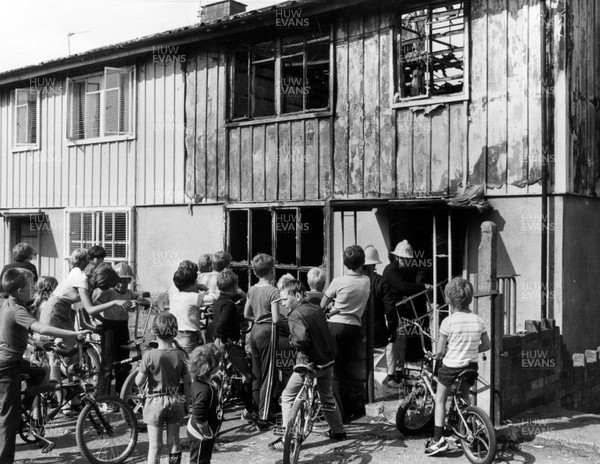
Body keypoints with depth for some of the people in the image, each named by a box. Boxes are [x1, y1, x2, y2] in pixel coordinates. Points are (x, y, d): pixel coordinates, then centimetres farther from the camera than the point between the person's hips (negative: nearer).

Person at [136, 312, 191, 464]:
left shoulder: (149, 355, -15)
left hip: (155, 402, -3)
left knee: (154, 446, 5)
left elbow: (139, 382, -13)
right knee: (174, 443, 14)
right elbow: (187, 382, -2)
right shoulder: (180, 355, -6)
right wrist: (186, 401, 11)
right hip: (175, 401, 3)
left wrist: (140, 370, 7)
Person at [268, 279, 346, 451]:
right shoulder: (318, 310, 10)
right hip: (327, 361, 8)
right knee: (327, 396, 26)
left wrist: (292, 340, -10)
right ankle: (338, 431, 36)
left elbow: (301, 339, -28)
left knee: (288, 397, 2)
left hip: (308, 363, -8)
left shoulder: (295, 315, -15)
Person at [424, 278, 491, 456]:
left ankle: (438, 439, 4)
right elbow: (487, 345, 6)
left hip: (451, 366, -5)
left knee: (440, 399, 10)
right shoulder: (477, 320, -2)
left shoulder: (448, 321, -15)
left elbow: (440, 351, -12)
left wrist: (436, 356, 9)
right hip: (471, 364, 5)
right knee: (464, 398, 22)